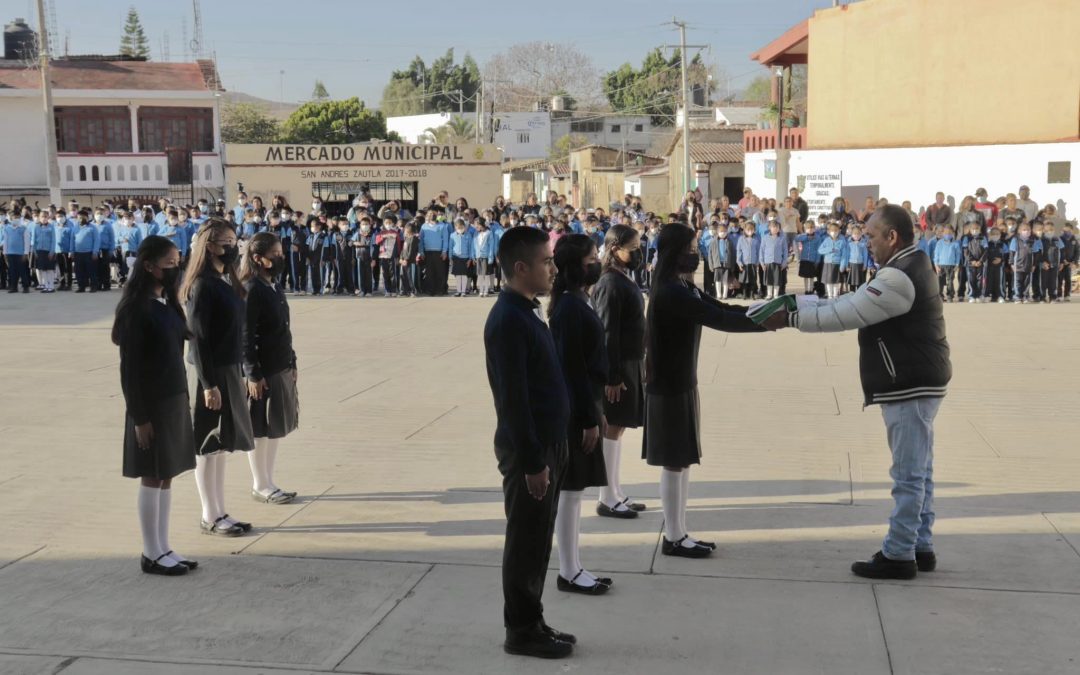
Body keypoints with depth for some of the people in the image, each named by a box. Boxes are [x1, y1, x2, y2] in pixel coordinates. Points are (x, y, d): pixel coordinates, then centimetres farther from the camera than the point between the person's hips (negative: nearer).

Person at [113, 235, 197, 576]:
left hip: (175, 400, 8)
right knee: (152, 477, 1)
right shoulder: (136, 308, -14)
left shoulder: (168, 303, 10)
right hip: (151, 404, -8)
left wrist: (184, 400, 13)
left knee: (167, 476, 12)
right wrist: (139, 416, -16)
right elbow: (129, 367, -15)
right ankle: (151, 554, 11)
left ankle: (163, 548, 20)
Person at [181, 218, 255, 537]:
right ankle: (210, 517, 11)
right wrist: (209, 384, -19)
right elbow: (198, 338, -18)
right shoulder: (202, 285, -15)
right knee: (208, 447, 2)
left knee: (221, 446, 13)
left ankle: (220, 513, 22)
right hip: (210, 373, -9)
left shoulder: (226, 280, 11)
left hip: (229, 370, 9)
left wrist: (240, 375, 15)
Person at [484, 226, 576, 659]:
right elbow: (513, 399, -22)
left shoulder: (526, 312, 10)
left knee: (538, 541, 16)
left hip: (545, 443, 9)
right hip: (528, 450, -9)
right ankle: (521, 632, 15)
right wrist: (532, 461, -21)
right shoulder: (508, 319, -20)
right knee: (526, 542, 2)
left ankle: (532, 622, 28)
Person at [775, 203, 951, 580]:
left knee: (909, 475, -3)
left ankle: (899, 555, 5)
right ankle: (921, 548, 25)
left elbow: (844, 315, -21)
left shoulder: (899, 277, -21)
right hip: (914, 384, 11)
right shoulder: (909, 266, 13)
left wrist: (791, 318, -12)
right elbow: (851, 303, 13)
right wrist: (796, 302, 6)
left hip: (910, 388, -11)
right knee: (918, 472, 16)